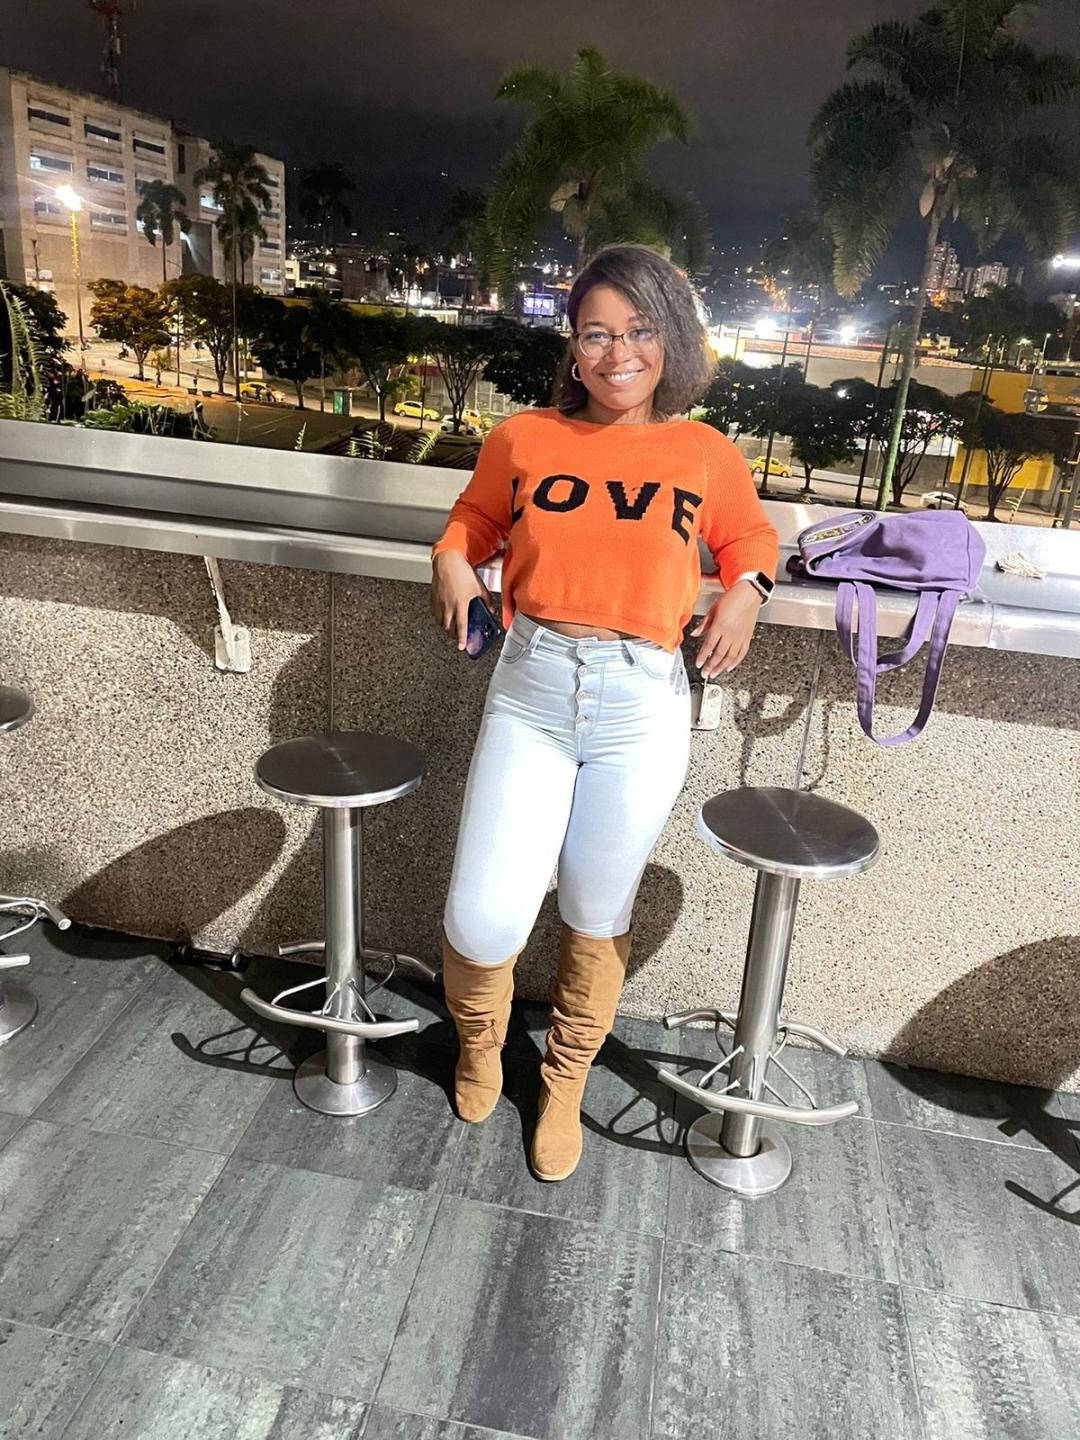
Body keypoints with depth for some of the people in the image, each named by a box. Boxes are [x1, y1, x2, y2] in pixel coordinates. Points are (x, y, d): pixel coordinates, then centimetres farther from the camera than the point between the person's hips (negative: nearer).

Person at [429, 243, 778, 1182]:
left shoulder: (706, 455, 4)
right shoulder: (523, 438, 4)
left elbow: (751, 536, 21)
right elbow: (472, 522, 20)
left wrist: (746, 590, 0)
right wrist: (452, 567, -1)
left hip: (643, 708, 0)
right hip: (530, 692, 0)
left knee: (596, 920, 13)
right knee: (485, 921, -6)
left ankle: (565, 1087, 40)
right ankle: (480, 1039, 33)